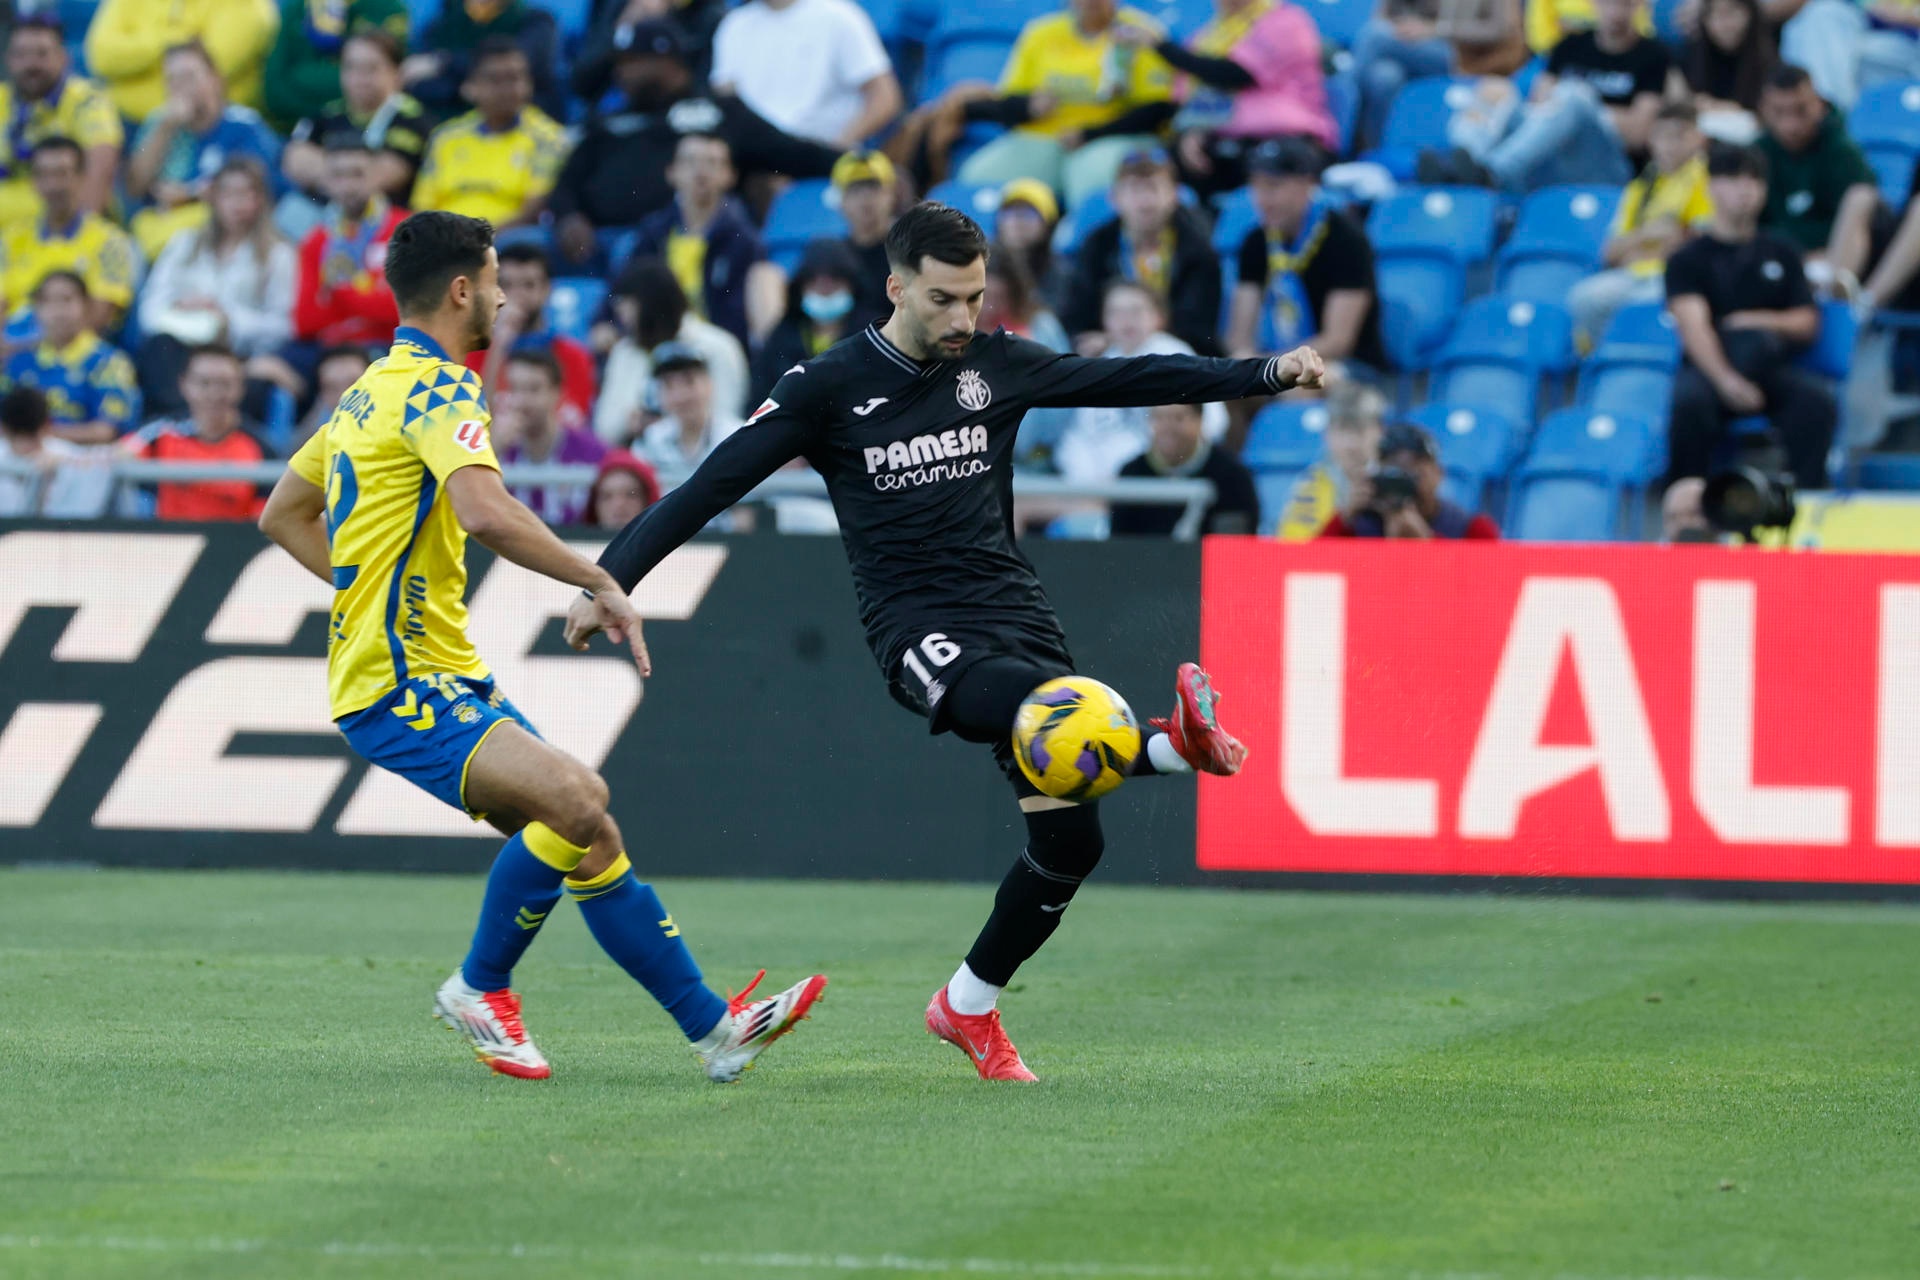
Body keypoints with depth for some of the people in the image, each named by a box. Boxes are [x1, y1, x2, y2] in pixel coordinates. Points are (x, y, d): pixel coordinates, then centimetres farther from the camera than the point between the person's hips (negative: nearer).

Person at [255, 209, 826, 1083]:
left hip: (446, 678, 10)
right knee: (574, 797, -27)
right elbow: (485, 512, -30)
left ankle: (712, 1026, 6)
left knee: (584, 835, 6)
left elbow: (281, 514, 26)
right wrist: (599, 582, -23)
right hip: (400, 686, -10)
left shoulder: (374, 388, 18)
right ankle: (480, 990, -9)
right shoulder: (437, 386, -13)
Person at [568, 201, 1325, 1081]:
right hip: (917, 627, -4)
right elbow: (710, 486, -3)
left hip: (1013, 610, 4)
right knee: (1025, 705, -41)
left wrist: (1266, 375, 6)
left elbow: (1131, 380, 12)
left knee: (1070, 837, -4)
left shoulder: (995, 366, 7)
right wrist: (611, 578, -11)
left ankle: (968, 1009, 14)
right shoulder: (829, 388, -3)